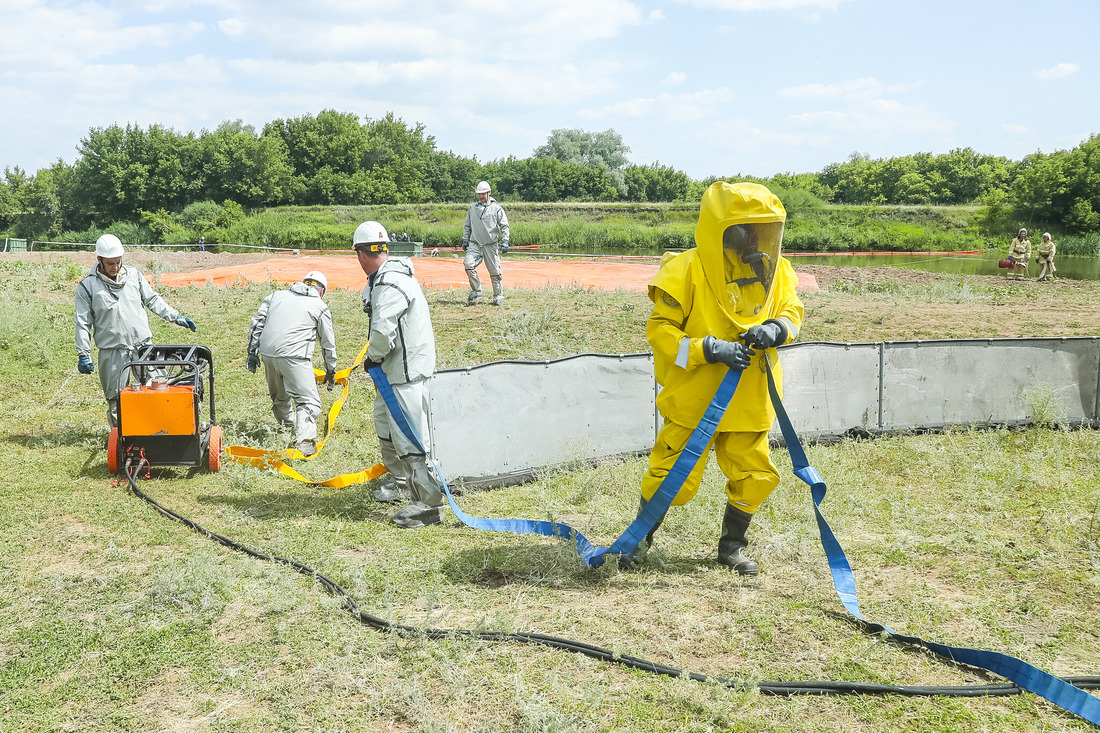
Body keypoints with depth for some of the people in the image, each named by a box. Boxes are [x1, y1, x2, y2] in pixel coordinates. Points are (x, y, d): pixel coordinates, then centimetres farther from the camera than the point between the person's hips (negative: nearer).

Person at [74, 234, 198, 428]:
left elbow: (153, 300, 17)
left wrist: (176, 317, 11)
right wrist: (83, 354, -4)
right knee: (115, 399, 3)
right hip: (112, 352, -2)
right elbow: (83, 323, 0)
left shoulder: (134, 275, 9)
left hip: (143, 345, 2)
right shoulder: (87, 286, 0)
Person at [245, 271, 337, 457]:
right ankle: (305, 439, -26)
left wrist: (252, 352, 17)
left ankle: (288, 426, 42)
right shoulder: (320, 307, 12)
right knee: (309, 401, -7)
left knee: (279, 396, 25)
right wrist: (331, 371, 27)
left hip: (268, 353, 5)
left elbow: (257, 323, 15)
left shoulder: (276, 296, 22)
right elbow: (328, 344, 17)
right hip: (294, 356, -5)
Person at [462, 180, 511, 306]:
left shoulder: (496, 208, 1)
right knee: (468, 264, -18)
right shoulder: (472, 208, 12)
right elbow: (467, 226, 22)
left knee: (494, 271, 0)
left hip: (491, 244, -3)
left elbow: (504, 226, 0)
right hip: (475, 243, 3)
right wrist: (465, 240, 17)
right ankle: (476, 291, -6)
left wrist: (505, 241, -10)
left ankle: (498, 296, 14)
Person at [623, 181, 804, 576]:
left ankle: (732, 545, 33)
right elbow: (659, 328, -14)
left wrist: (777, 329, -12)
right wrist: (709, 350, -25)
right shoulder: (688, 271, -16)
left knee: (753, 476, 10)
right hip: (694, 397, -5)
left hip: (749, 400, 5)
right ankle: (641, 536, 27)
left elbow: (793, 310, 13)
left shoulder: (775, 270, 1)